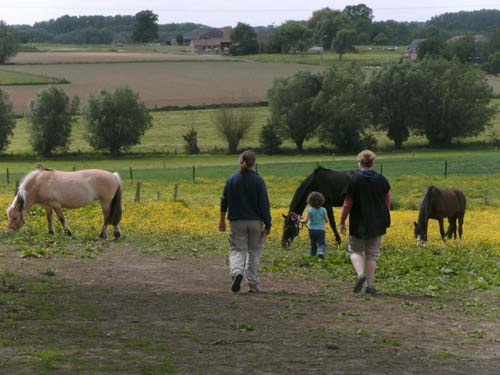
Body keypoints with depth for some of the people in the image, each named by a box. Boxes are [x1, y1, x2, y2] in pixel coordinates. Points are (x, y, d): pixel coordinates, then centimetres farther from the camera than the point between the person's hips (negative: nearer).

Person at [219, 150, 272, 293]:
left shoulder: (231, 179, -1)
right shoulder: (258, 180, -8)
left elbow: (224, 201, 6)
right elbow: (264, 204, -7)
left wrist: (222, 220, 17)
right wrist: (268, 224, -1)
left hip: (237, 222, 1)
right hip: (255, 222, -1)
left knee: (237, 250, 6)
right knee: (254, 252, 11)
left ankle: (236, 272, -25)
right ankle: (253, 285, 14)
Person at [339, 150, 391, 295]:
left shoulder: (354, 180, -11)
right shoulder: (381, 179, 1)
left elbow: (348, 203, -9)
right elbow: (387, 201, 8)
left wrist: (342, 222, 0)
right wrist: (384, 219, 22)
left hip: (359, 223, -3)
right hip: (378, 223, 3)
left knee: (355, 251, 13)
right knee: (372, 254, 12)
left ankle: (361, 274, -14)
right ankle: (370, 285, 9)